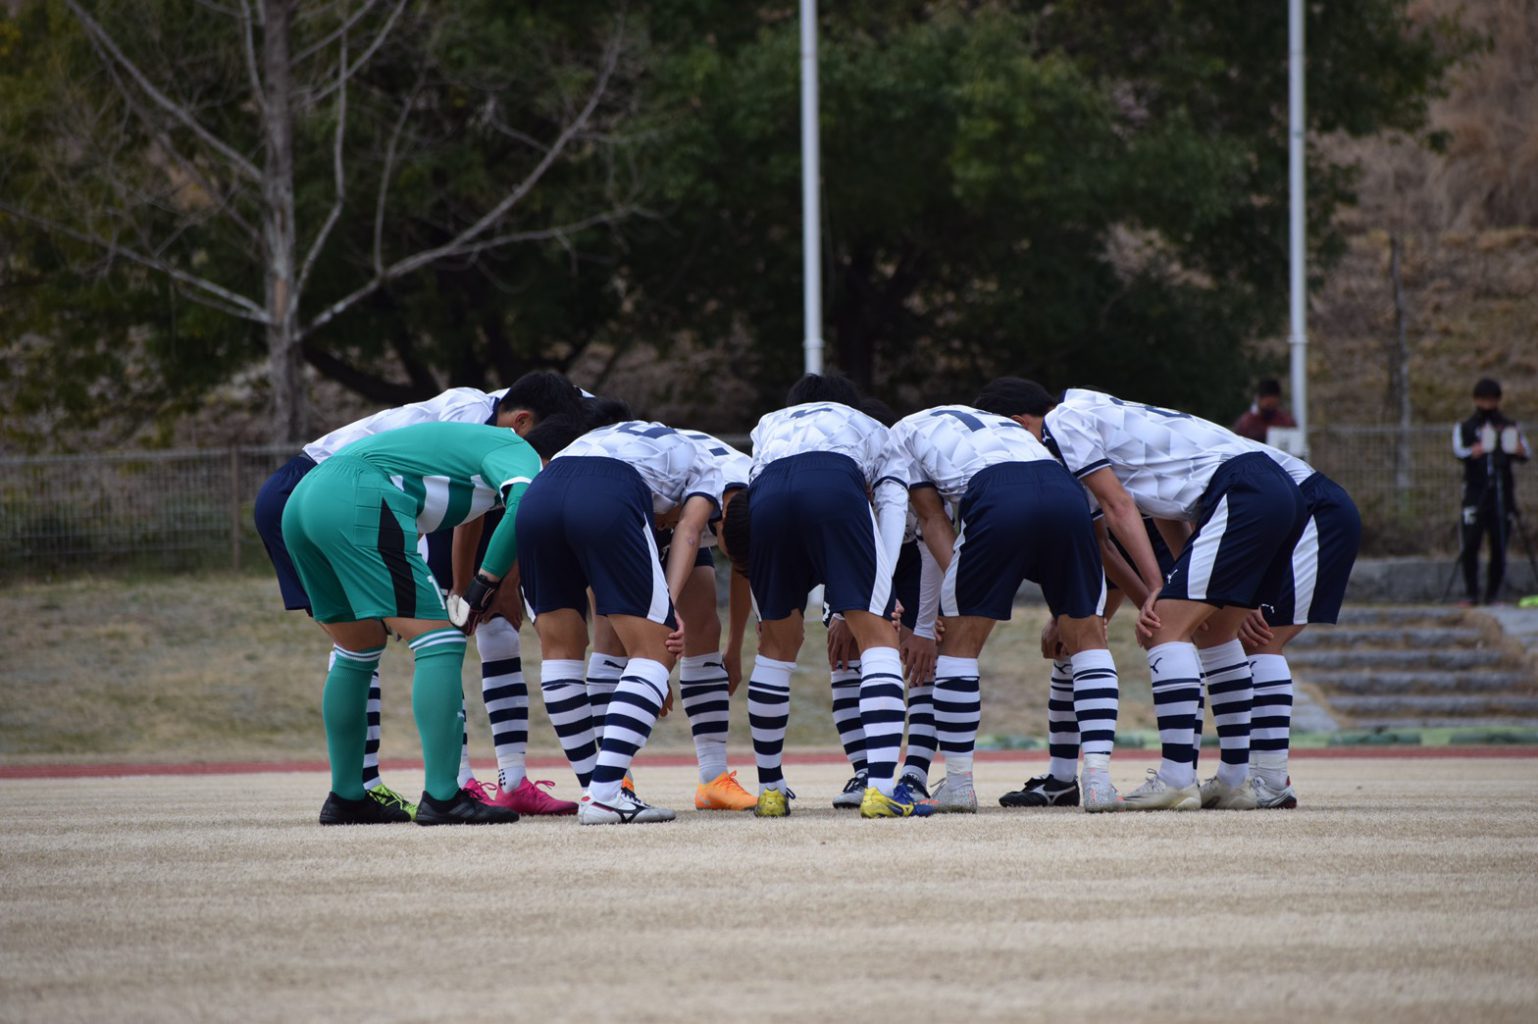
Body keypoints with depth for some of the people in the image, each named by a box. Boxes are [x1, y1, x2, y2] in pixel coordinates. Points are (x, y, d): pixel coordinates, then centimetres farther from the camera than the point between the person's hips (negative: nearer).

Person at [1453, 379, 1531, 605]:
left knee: (1499, 549, -1)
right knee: (1470, 545, -10)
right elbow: (1458, 449, -10)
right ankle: (1472, 594, -5)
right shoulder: (1465, 428, 11)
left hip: (1502, 493, 1)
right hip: (1475, 493, -1)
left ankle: (1492, 595, 6)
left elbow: (1527, 454, -2)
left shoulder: (1510, 427, 13)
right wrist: (1473, 451, -33)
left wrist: (1518, 450, -27)